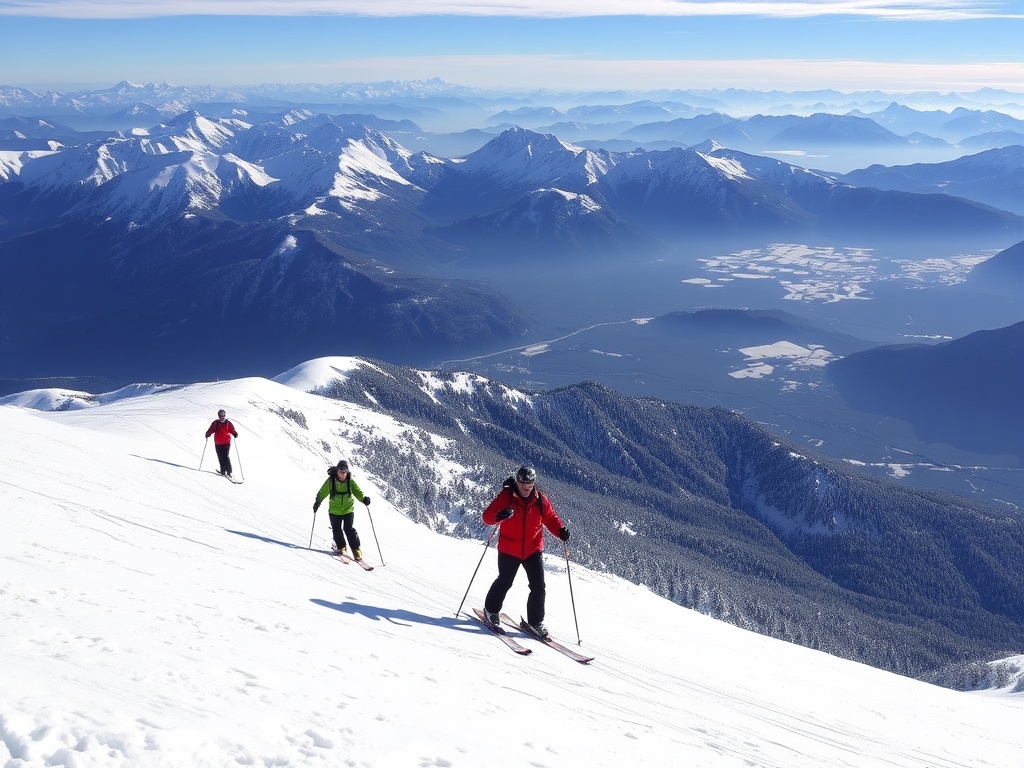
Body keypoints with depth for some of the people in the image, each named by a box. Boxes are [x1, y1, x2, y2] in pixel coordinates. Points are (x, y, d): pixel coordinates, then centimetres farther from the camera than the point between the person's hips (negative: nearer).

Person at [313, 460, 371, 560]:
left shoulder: (351, 482, -11)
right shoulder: (331, 481, -10)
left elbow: (358, 492, -15)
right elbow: (323, 492, -2)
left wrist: (364, 498, -33)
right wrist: (317, 502, -12)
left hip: (348, 510, -1)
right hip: (335, 510, 1)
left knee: (349, 529, -10)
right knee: (337, 530, 6)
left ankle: (356, 550, -1)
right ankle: (341, 548, 29)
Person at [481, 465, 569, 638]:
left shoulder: (540, 500, -2)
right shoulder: (506, 496, -11)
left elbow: (550, 518, 8)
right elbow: (487, 517, -15)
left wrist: (561, 530, -13)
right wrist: (499, 516, -37)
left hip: (533, 550, 2)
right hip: (509, 550, -2)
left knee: (538, 586, -1)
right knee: (504, 582, 9)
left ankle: (536, 622, 16)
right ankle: (491, 610, 35)